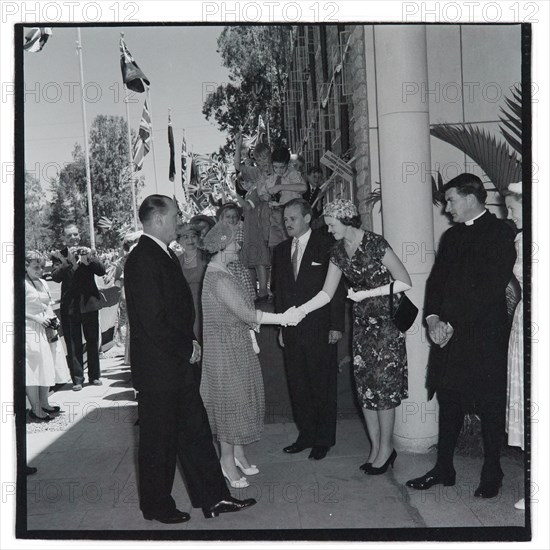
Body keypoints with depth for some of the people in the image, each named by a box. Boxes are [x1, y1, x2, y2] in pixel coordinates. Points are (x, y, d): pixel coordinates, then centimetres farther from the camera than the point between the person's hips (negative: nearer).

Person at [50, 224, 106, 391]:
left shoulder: (89, 252, 7)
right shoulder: (58, 256, 0)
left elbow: (101, 271, -5)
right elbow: (56, 277, -14)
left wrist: (90, 258, -19)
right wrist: (69, 261, -24)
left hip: (89, 303, 2)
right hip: (70, 306, -2)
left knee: (93, 342, 10)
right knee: (73, 344, 1)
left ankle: (94, 375, 21)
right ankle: (77, 378, 9)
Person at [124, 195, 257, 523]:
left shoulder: (166, 255, 12)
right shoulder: (143, 259, -19)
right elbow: (152, 321, -24)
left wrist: (189, 343, 6)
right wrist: (187, 349, -13)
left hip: (178, 364, 9)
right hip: (158, 369, -9)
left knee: (196, 431, 14)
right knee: (159, 441, 7)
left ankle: (213, 498, 25)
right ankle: (157, 506, 25)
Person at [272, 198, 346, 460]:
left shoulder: (327, 245, -4)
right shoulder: (281, 250, 12)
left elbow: (337, 287, -6)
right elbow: (279, 290, 15)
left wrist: (336, 325, -10)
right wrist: (282, 326, 10)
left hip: (320, 330, -5)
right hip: (292, 330, 5)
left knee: (323, 387, 4)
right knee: (298, 386, 10)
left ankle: (324, 440, 17)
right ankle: (306, 435, 23)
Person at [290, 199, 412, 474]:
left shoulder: (375, 244, -16)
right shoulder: (339, 251, 4)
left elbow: (405, 282, -15)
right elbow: (326, 293, 4)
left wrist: (366, 293, -17)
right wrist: (298, 312, -9)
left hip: (386, 322, -6)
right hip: (362, 324, 7)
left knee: (384, 385, 0)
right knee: (365, 386, 9)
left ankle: (386, 448, 15)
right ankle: (375, 447, 21)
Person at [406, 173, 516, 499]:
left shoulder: (500, 233, -7)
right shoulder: (452, 236, 16)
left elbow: (491, 287, -15)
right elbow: (436, 280, 12)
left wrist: (453, 324, -16)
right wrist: (433, 318, -5)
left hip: (484, 336, -6)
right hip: (449, 334, 6)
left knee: (489, 406, 5)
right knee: (449, 402, 11)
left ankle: (492, 475, 18)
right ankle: (444, 469, 21)